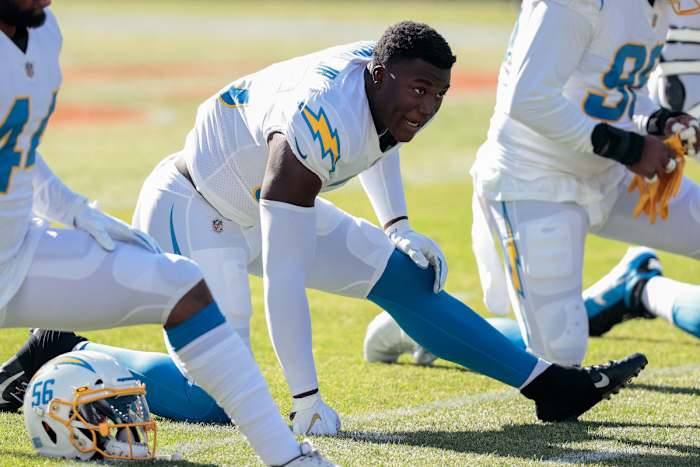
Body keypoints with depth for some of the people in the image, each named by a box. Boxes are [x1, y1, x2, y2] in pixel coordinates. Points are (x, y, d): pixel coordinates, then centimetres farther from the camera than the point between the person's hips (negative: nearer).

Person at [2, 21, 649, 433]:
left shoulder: (390, 90, -10)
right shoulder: (318, 125, -36)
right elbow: (283, 278, -37)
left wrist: (398, 226, 11)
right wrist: (307, 400, -35)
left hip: (266, 207, 9)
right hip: (193, 213, -9)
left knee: (406, 278, 5)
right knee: (211, 396, -21)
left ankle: (552, 385, 11)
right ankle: (63, 360, -4)